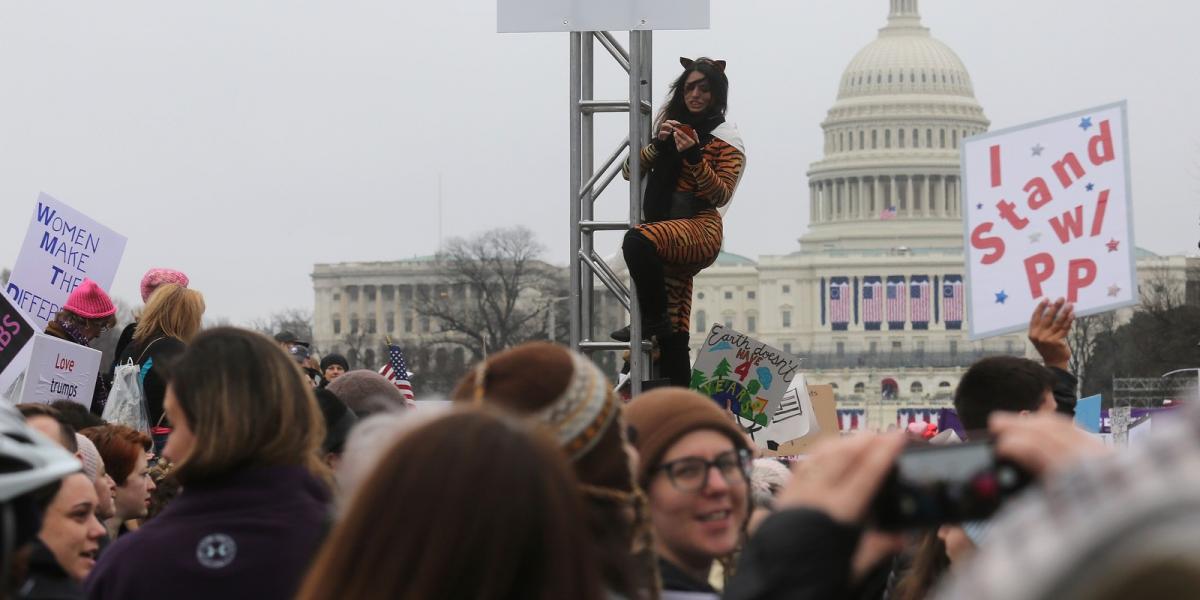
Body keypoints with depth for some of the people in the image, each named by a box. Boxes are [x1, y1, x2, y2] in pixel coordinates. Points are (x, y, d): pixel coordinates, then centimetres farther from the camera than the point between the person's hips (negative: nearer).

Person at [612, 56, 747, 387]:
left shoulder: (725, 139, 3)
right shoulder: (673, 126, 21)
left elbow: (721, 195, -8)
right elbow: (631, 171, 15)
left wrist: (694, 157, -18)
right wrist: (658, 145, -2)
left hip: (700, 229, -7)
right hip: (670, 233, 7)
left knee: (638, 241, -36)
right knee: (673, 335, 1)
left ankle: (653, 318, -22)